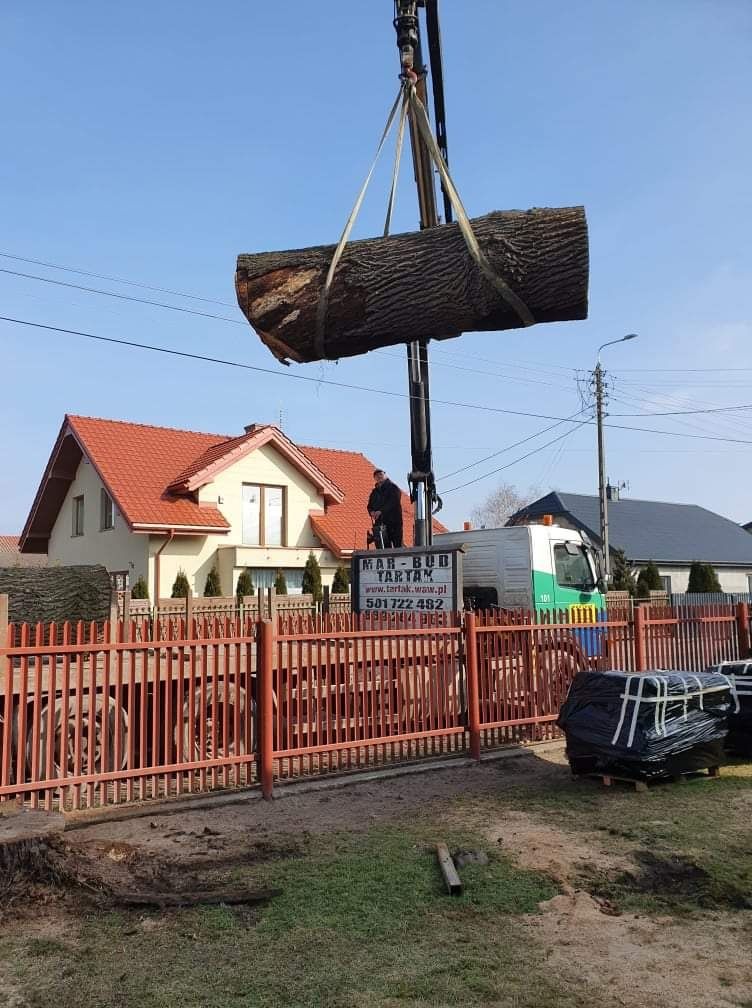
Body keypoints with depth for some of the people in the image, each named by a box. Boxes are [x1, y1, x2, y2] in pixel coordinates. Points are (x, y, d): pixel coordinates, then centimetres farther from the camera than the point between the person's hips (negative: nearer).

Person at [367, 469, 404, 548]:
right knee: (385, 546, 3)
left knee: (397, 545, -7)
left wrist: (381, 511, -22)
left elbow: (393, 502, -13)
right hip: (379, 522, 5)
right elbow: (370, 505, 18)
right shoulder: (375, 491, 20)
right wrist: (372, 512, -6)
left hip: (394, 522, -5)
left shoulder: (393, 488, 1)